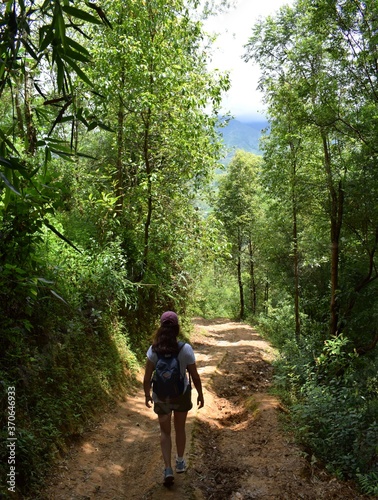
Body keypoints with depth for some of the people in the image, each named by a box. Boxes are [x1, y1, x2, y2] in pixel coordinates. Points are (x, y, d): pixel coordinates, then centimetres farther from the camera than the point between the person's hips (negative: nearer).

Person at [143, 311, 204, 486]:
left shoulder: (153, 350, -17)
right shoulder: (186, 349, -20)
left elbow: (147, 378, -11)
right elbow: (195, 376, -11)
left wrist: (147, 395, 6)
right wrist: (200, 394, 4)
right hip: (181, 394, 0)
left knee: (165, 431, 20)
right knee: (180, 428, 24)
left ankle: (168, 469, 12)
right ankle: (180, 462, 41)